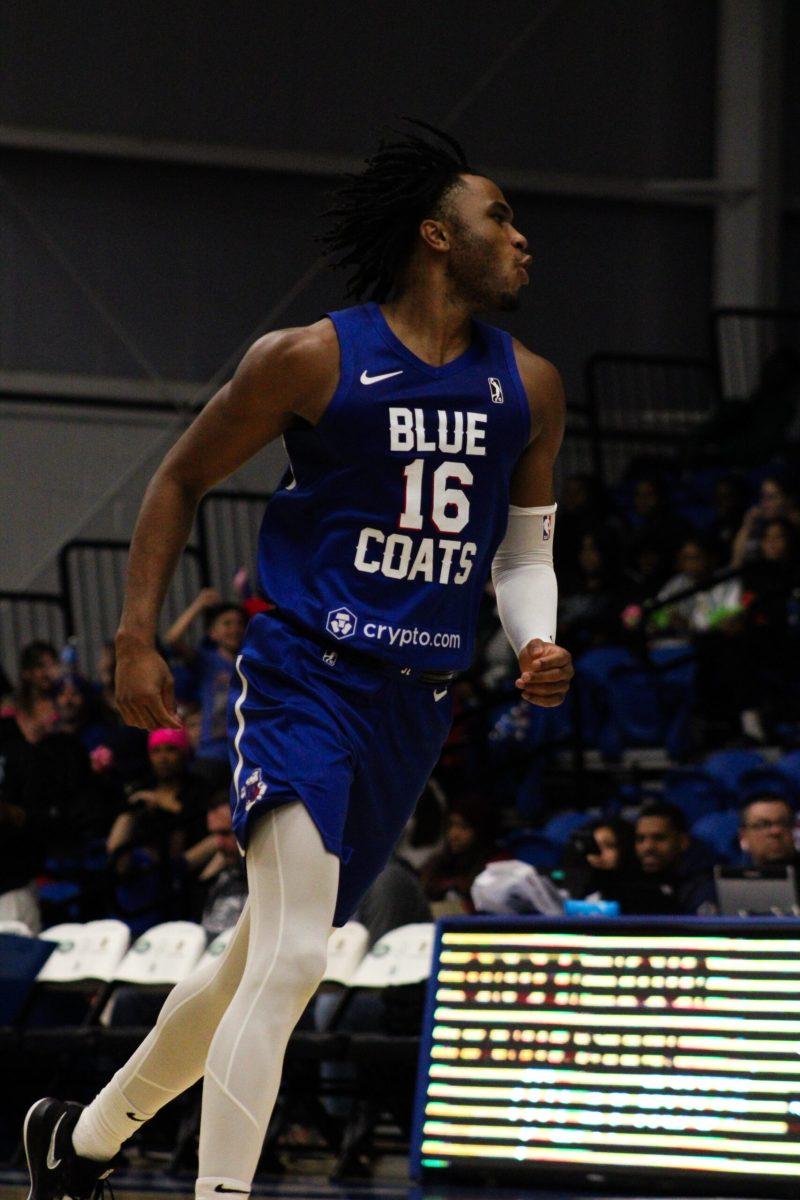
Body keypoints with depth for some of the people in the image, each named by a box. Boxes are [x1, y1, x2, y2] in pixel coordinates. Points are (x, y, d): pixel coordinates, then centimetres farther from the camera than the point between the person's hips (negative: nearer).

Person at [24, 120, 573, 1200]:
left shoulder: (529, 389, 8)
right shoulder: (312, 361, -7)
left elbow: (525, 549, 17)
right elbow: (182, 479, 4)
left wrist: (539, 645, -4)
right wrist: (137, 640, -3)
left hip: (417, 707, 6)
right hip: (304, 676, -6)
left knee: (266, 956, 15)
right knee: (292, 960, -21)